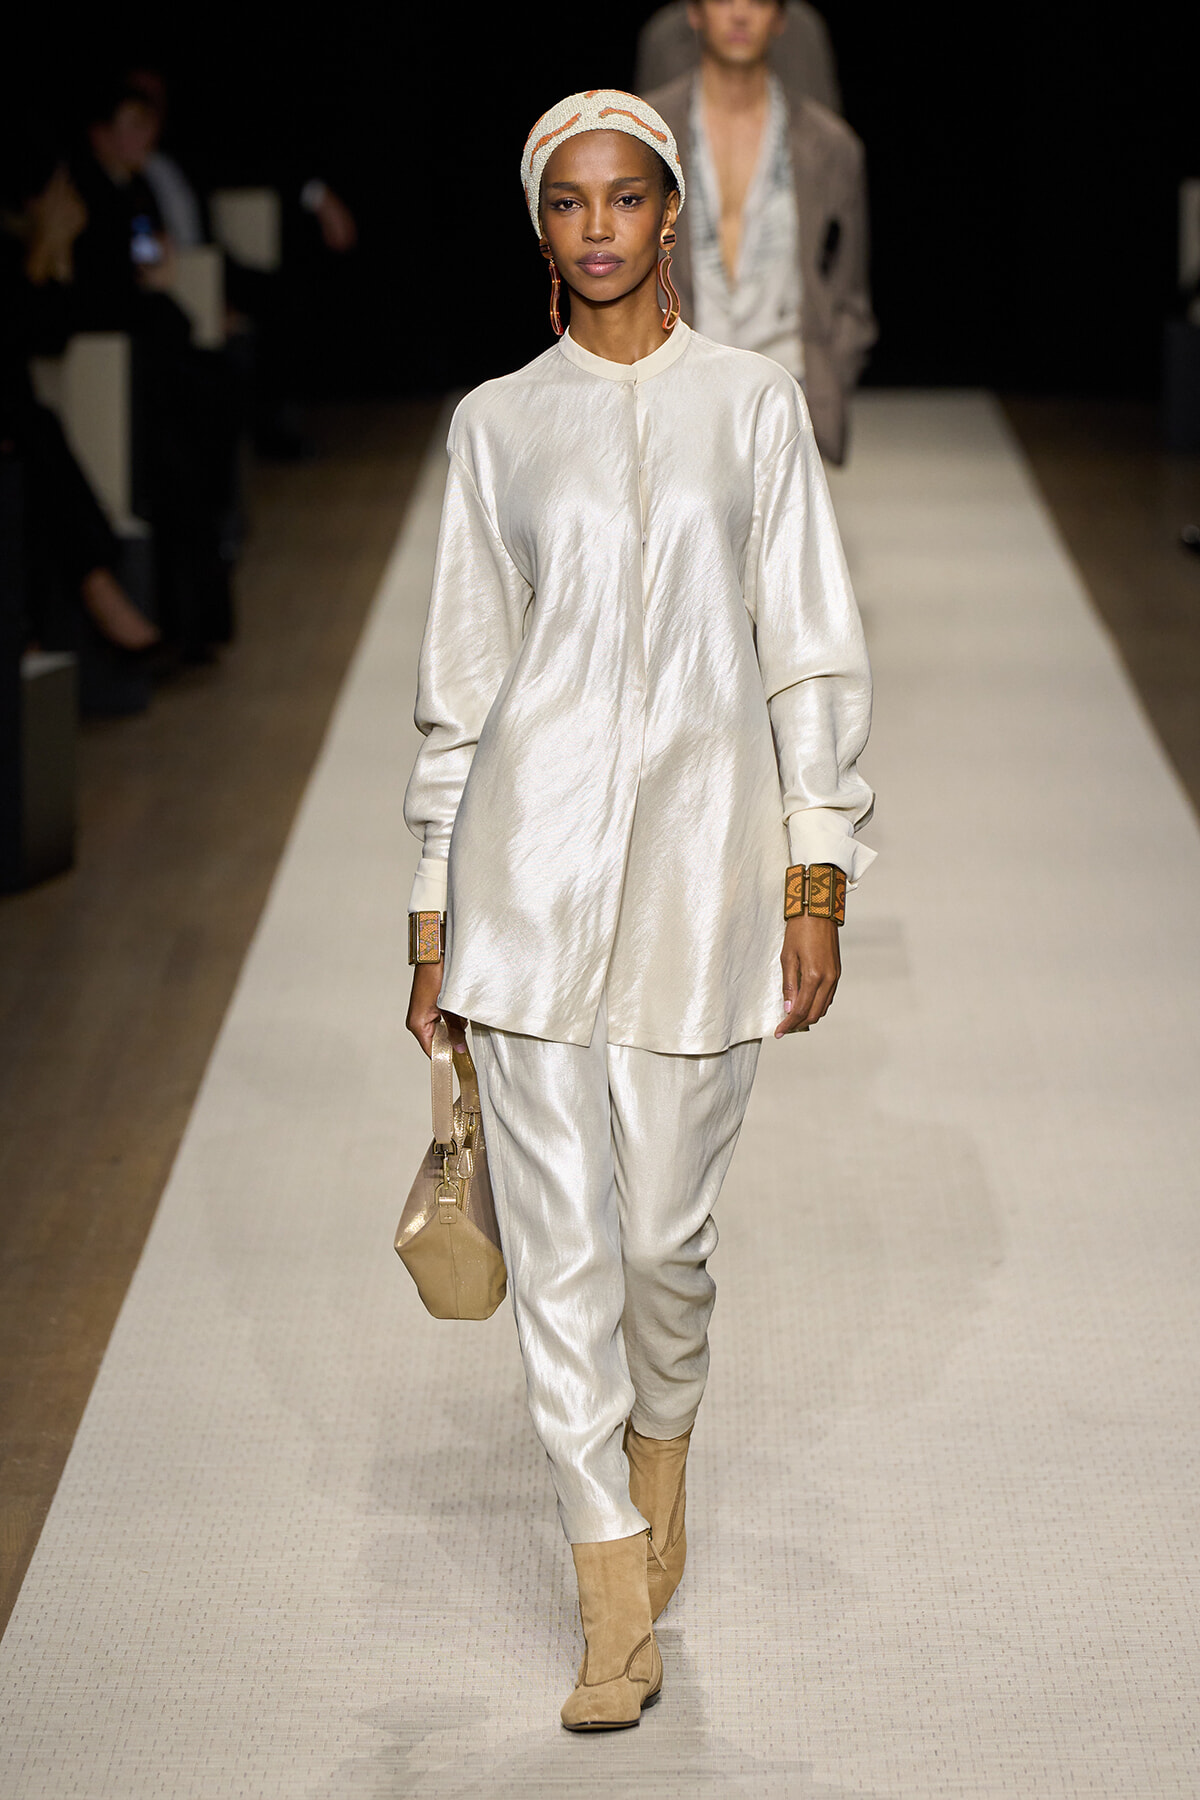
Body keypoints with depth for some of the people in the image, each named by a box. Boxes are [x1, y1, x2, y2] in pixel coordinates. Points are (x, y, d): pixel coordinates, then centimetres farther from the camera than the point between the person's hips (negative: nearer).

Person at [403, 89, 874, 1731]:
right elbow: (462, 678, 10)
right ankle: (618, 1608, 5)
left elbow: (810, 656, 4)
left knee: (666, 1228, 5)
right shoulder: (496, 424, 7)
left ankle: (661, 1433, 38)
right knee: (556, 1234, -3)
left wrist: (817, 880, -3)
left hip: (698, 856, 0)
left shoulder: (755, 404, 5)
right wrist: (435, 916, 9)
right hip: (528, 861, 1)